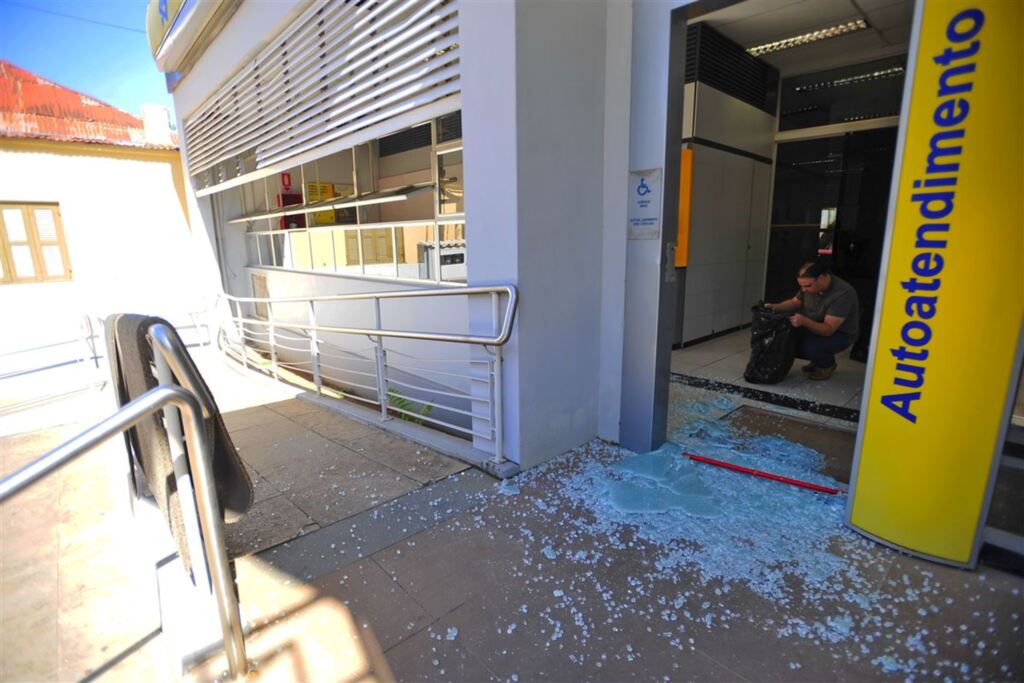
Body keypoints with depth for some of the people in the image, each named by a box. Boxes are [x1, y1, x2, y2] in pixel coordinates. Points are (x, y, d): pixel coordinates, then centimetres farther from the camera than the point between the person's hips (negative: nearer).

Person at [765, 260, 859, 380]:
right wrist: (775, 307, -13)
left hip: (840, 334, -7)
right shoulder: (810, 285, -12)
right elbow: (795, 302, 7)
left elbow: (828, 329, -34)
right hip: (814, 328, 7)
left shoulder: (843, 293, -31)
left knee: (810, 347, -34)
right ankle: (817, 360, 10)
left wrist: (804, 321, -51)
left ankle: (827, 364, 2)